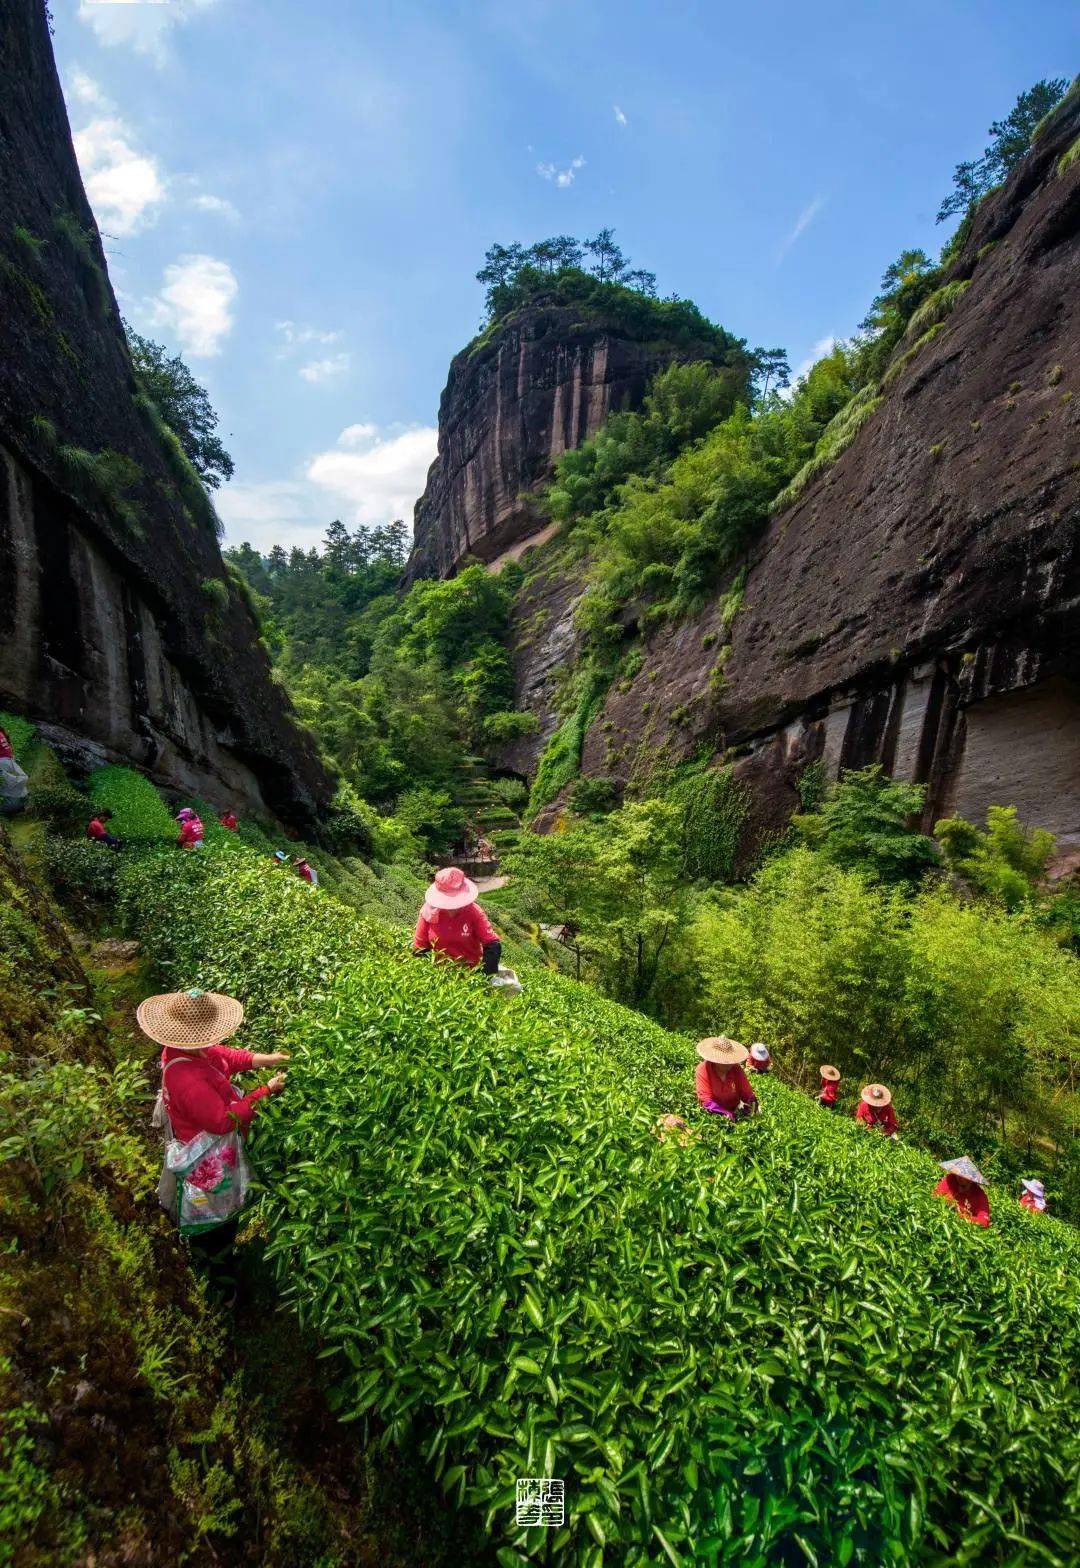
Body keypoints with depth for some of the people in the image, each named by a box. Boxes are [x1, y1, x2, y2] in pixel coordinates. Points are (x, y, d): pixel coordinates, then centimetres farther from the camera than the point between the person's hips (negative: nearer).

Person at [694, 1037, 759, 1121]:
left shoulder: (736, 1069, -9)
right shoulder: (703, 1070, -19)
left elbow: (747, 1094, -2)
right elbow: (706, 1101, -22)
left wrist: (752, 1101, -24)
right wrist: (727, 1114, -33)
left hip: (734, 1110, 3)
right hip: (714, 1114, -3)